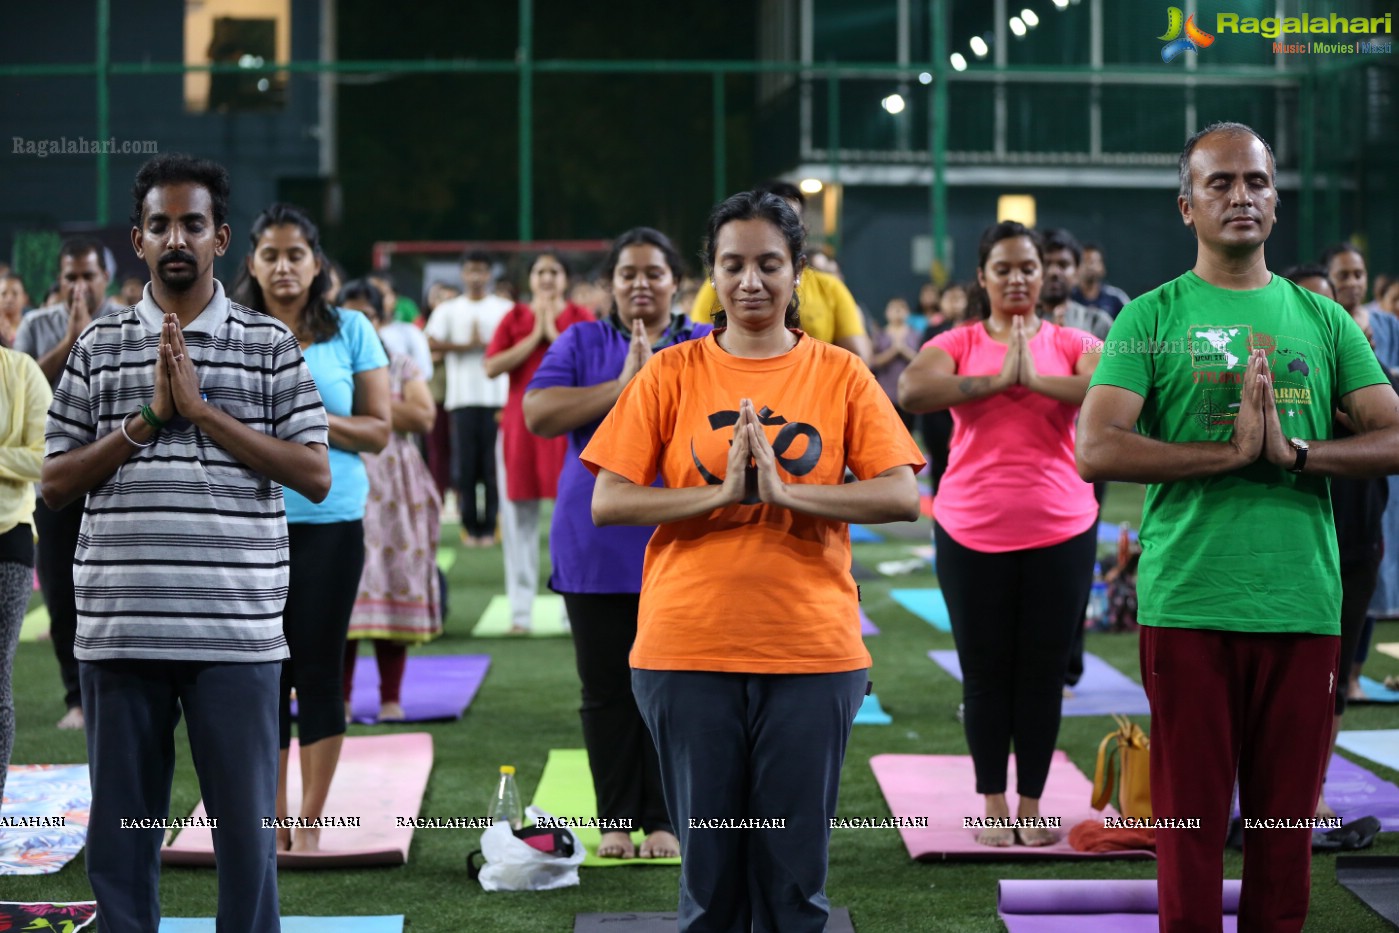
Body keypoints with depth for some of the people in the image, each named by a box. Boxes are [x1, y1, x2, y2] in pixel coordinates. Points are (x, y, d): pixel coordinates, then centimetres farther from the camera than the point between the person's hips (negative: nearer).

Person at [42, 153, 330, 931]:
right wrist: (146, 419, -7)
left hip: (237, 628, -2)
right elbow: (55, 485, 6)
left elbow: (315, 475, -3)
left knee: (247, 822, 3)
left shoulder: (270, 345, 5)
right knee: (121, 825, 9)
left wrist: (204, 409, -9)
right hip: (120, 626, 2)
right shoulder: (100, 346, 9)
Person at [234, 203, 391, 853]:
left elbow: (377, 432, 1)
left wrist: (315, 419, -14)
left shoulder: (351, 331, 4)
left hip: (330, 519, -1)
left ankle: (310, 822, 8)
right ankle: (273, 820, 12)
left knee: (320, 669, 0)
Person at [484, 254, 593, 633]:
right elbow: (492, 366, -4)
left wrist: (553, 333, -9)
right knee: (519, 518, 1)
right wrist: (534, 336, -7)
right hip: (520, 426, 1)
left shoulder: (581, 317, 6)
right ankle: (520, 611, 7)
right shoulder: (515, 318, 8)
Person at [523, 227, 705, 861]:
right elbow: (538, 413, -7)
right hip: (596, 547, 1)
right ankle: (617, 820, 14)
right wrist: (623, 386, -12)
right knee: (607, 689, 5)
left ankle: (664, 820, 12)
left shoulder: (706, 345, 7)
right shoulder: (580, 344, 8)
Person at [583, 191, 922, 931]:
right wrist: (721, 493, -15)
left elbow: (902, 495, -7)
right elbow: (607, 503, -3)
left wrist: (785, 489, -17)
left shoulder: (840, 375, 4)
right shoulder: (672, 373, 3)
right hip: (687, 650, 0)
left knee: (795, 872, 6)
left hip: (811, 653, 0)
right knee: (709, 869, 7)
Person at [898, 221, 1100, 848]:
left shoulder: (1071, 345, 4)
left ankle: (1031, 803, 17)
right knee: (985, 673, 7)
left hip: (1060, 532, 0)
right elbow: (912, 392, -17)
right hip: (972, 533, 0)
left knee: (1042, 672, 6)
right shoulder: (957, 344, 3)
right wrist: (996, 379, -18)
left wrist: (1037, 379, -18)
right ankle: (993, 803, 18)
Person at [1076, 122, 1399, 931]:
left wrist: (1294, 450, -12)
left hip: (1303, 602, 3)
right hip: (1188, 601, -2)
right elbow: (1098, 451, -9)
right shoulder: (1152, 318, 3)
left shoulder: (1320, 318, 12)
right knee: (1191, 818, 2)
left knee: (1287, 818, 7)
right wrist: (1232, 450, -14)